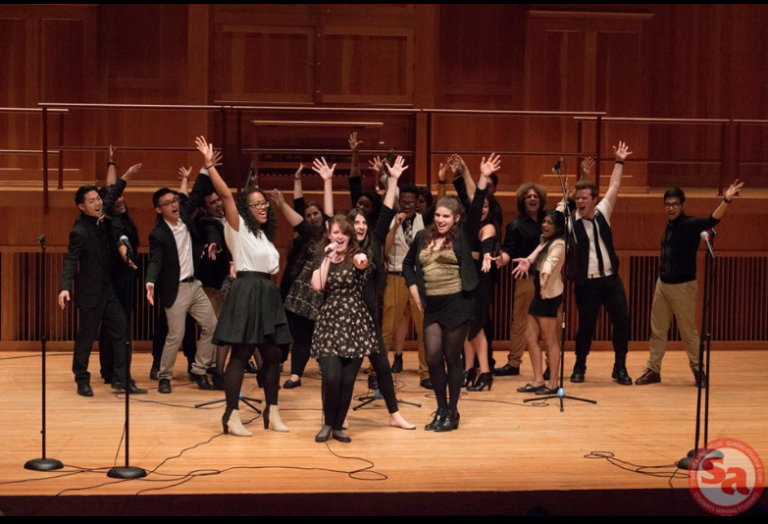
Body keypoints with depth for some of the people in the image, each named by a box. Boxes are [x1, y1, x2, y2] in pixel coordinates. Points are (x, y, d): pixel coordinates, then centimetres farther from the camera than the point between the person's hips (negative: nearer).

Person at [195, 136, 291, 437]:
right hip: (246, 293, -8)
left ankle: (272, 413, 16)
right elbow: (225, 195, -15)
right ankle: (232, 416, -7)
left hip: (267, 295, 8)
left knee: (272, 354, 7)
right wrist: (209, 164, -20)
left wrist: (273, 269, 11)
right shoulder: (238, 228, -1)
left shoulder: (264, 235, 21)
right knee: (241, 354, -9)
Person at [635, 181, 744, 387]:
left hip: (683, 286, -7)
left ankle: (698, 370, 17)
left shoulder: (690, 224, -14)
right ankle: (653, 370, 19)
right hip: (663, 284, 7)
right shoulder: (670, 225, 8)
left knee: (688, 331, 3)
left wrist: (726, 200, -50)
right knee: (657, 331, 10)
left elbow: (712, 220, -33)